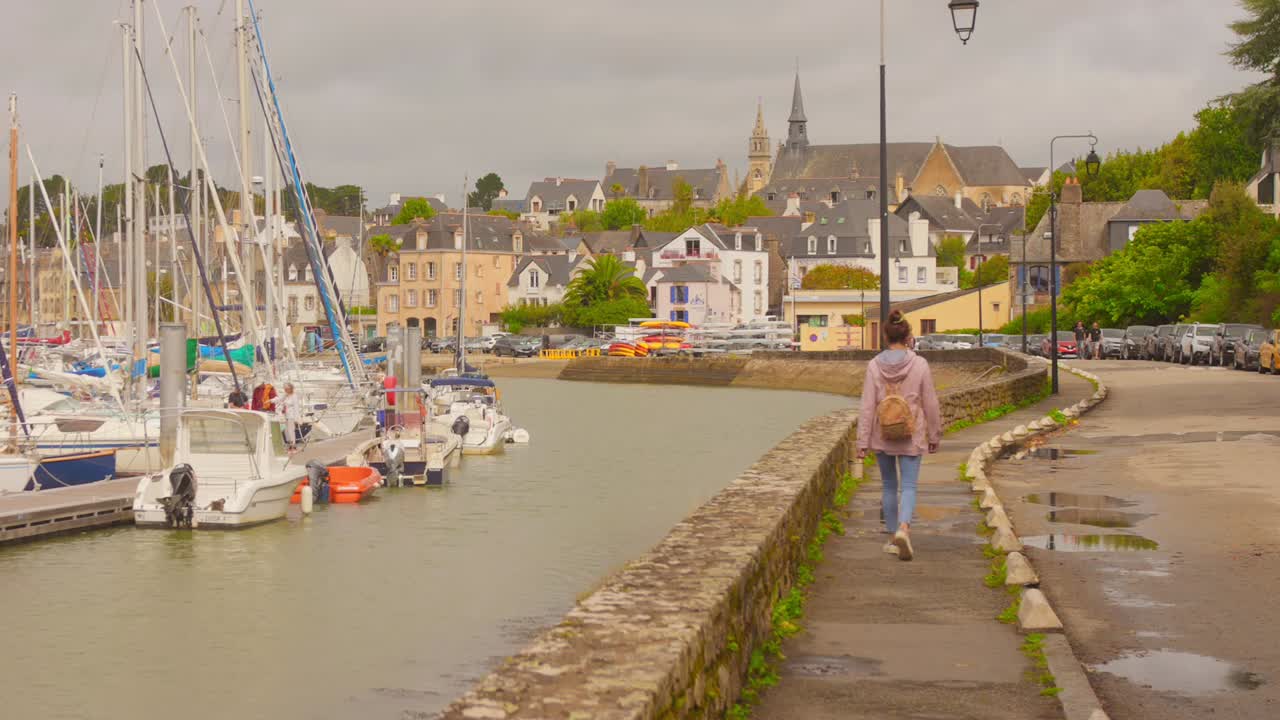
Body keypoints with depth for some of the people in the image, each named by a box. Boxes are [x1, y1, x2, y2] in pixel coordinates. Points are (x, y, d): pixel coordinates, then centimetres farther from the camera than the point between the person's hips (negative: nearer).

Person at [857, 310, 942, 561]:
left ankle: (894, 538, 22)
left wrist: (863, 442, -3)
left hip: (882, 436, 1)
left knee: (889, 486, 15)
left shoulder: (875, 366, -7)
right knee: (908, 487, 1)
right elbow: (930, 404, -2)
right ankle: (903, 528, -25)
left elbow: (867, 407, -7)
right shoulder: (920, 364, -7)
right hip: (912, 437, -1)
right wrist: (934, 435, 10)